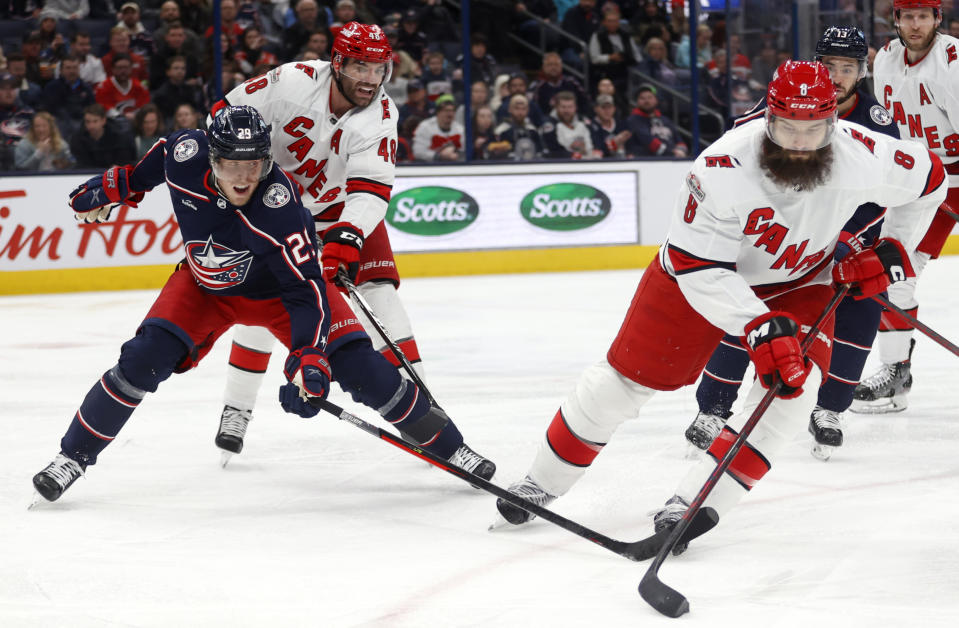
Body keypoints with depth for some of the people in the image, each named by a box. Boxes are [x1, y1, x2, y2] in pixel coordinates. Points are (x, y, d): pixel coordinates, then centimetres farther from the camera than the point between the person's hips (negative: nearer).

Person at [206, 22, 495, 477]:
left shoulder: (381, 115, -23)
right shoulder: (293, 82, -27)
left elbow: (371, 189, -31)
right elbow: (228, 115, -15)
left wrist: (348, 236, -46)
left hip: (345, 206, 0)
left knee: (379, 290, -14)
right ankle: (237, 408, 13)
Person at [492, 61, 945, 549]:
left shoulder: (863, 158, -28)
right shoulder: (723, 170, -38)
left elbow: (928, 178, -6)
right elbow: (699, 269, -35)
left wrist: (891, 250, -13)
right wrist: (758, 325, -46)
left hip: (799, 279, 2)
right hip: (703, 272, -2)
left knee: (795, 379, -23)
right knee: (629, 375, 2)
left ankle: (695, 503, -20)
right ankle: (544, 481, 25)